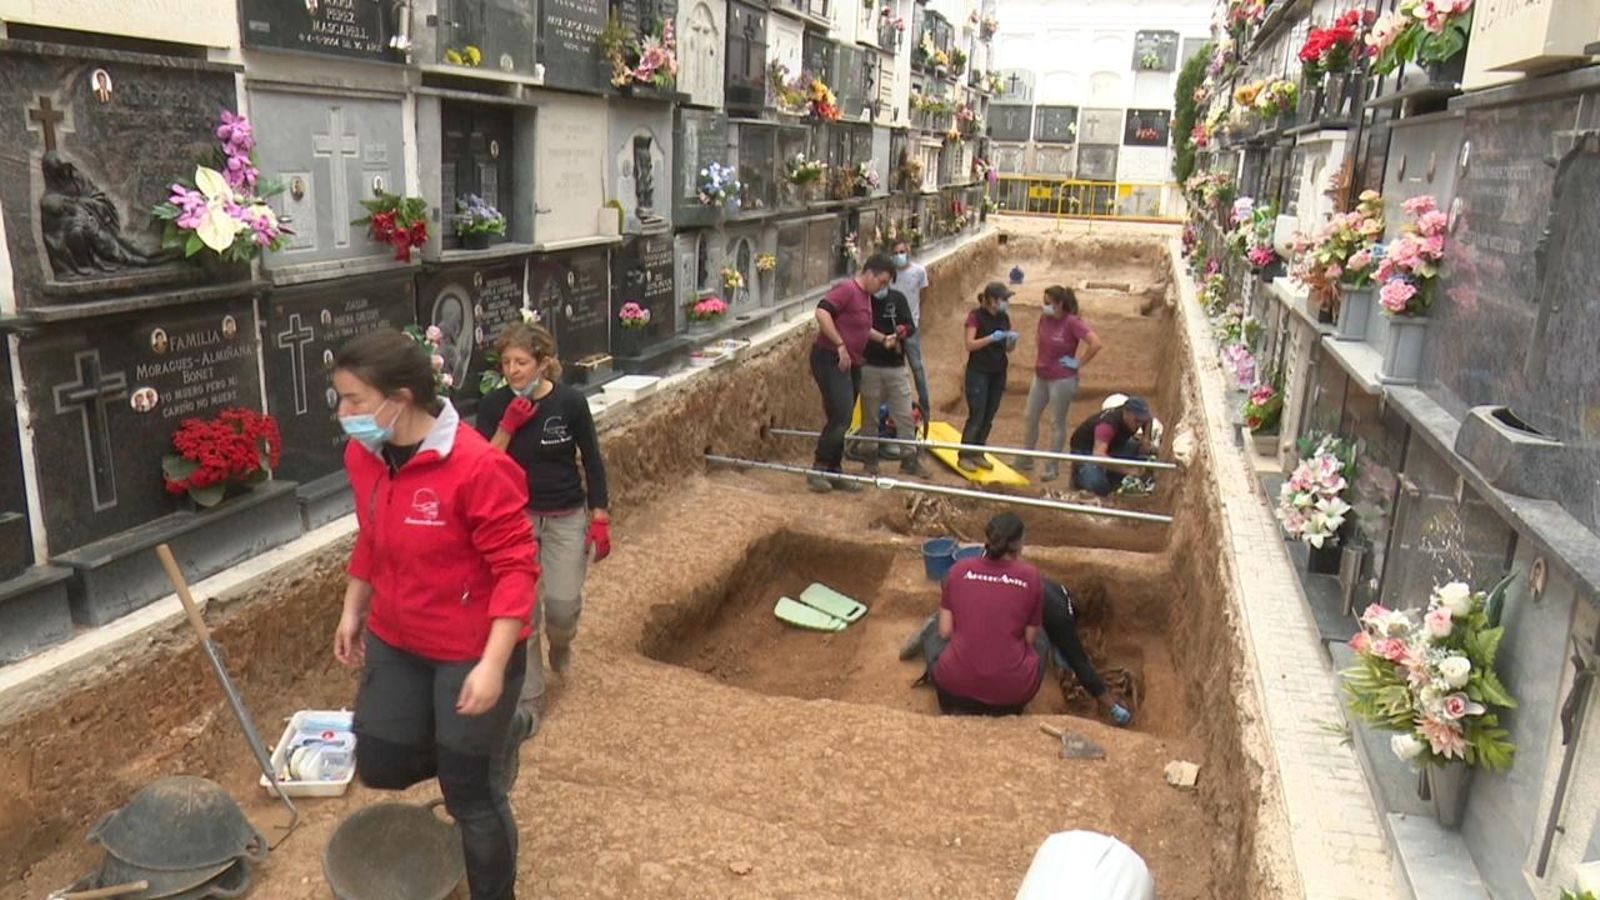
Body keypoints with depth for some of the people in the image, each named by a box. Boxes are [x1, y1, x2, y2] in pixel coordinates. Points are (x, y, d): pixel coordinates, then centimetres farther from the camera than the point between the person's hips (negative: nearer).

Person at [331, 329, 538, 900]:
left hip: (471, 651, -7)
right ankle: (497, 733, 39)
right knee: (380, 766, 18)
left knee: (471, 797, 7)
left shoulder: (476, 466, -28)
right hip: (395, 642, 7)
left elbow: (516, 567, -24)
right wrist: (353, 612, 17)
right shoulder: (363, 456, -5)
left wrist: (493, 664, -27)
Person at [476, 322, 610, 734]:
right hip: (516, 517, 1)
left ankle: (560, 642, 33)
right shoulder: (494, 403, -8)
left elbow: (592, 462, -3)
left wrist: (600, 519, -4)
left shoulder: (570, 401, -12)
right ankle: (529, 698, 19)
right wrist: (508, 425, -24)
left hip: (566, 518, -1)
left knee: (563, 604, -5)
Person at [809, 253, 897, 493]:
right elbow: (822, 313, -27)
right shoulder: (846, 289, -14)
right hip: (831, 360, -10)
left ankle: (834, 471, 18)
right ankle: (818, 469, -5)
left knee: (843, 420, 11)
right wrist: (840, 345, -26)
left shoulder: (866, 296, 16)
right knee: (840, 417, -14)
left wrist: (883, 338, 23)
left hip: (851, 363, 10)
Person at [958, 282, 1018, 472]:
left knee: (989, 417, 7)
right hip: (978, 372, -6)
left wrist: (1011, 340, -11)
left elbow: (1008, 349, 11)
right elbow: (970, 344, -17)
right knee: (976, 415, -8)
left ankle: (978, 453, 17)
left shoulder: (1004, 318, 8)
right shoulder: (976, 316, -9)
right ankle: (964, 455, 1)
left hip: (998, 373, 6)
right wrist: (992, 338, -27)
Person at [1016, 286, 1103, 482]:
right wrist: (1039, 361, 11)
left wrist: (1078, 363, -19)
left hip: (1062, 380, -7)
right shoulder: (1044, 319, 1)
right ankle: (1025, 461, 28)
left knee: (1057, 423, 4)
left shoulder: (1072, 323, -19)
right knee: (1030, 418, 14)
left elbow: (1096, 344, -26)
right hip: (1040, 377, 7)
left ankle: (1052, 467, 15)